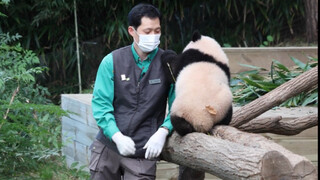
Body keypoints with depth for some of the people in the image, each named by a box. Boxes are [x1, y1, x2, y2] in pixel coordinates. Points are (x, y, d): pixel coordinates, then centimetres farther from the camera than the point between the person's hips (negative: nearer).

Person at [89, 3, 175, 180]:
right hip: (108, 146, 1)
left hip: (144, 151, -1)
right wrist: (117, 136, -16)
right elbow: (100, 104, -2)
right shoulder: (112, 61, 0)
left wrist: (163, 132, -20)